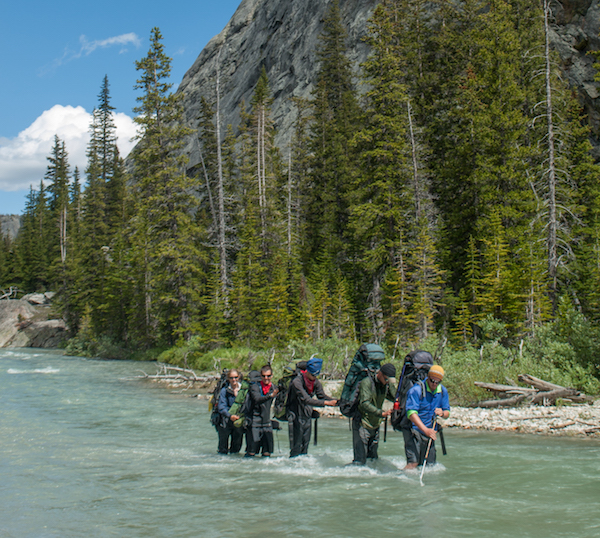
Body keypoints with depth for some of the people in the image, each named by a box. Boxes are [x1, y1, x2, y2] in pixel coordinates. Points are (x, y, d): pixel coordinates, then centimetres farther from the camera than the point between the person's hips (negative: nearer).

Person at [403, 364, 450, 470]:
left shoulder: (443, 391, 6)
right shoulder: (416, 390, -14)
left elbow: (447, 413, 12)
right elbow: (411, 413, -23)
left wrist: (442, 413, -14)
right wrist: (426, 430, -33)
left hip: (430, 433, 6)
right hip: (414, 431, -6)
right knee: (413, 463, -19)